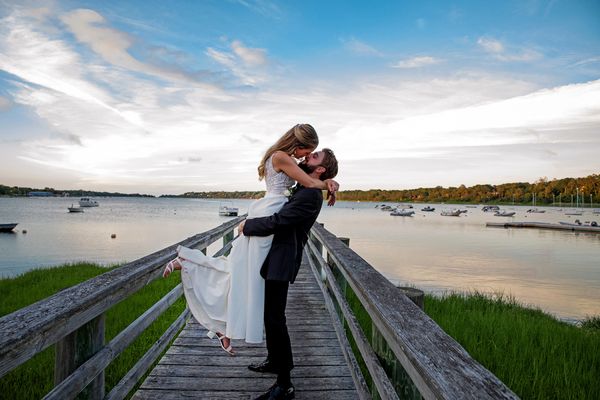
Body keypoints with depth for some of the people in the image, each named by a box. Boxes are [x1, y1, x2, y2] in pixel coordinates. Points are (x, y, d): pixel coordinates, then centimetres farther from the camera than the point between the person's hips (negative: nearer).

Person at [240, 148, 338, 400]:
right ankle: (274, 361, 40)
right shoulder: (303, 190, 13)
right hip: (275, 256, 10)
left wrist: (247, 226, -7)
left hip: (282, 260, -10)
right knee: (271, 315, 21)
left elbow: (276, 221, -22)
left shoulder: (310, 195, -18)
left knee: (274, 319, -6)